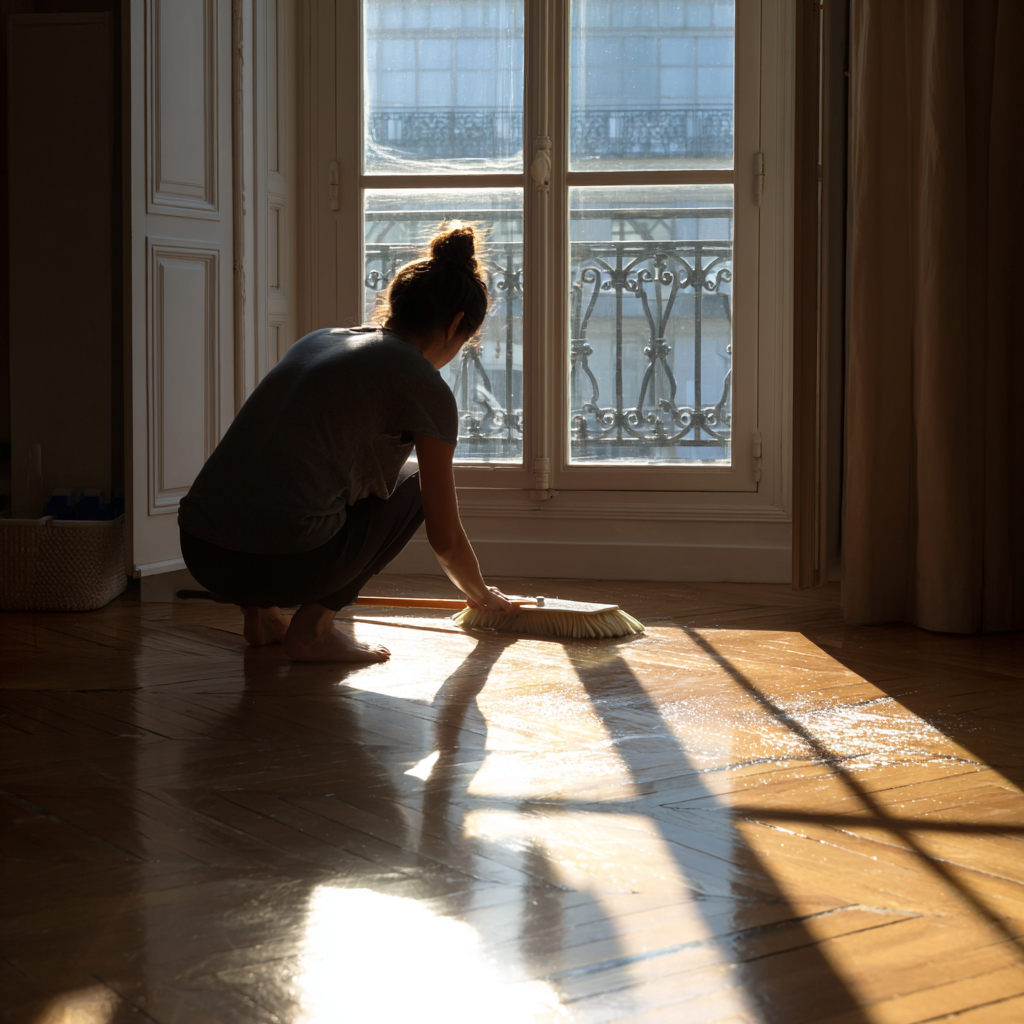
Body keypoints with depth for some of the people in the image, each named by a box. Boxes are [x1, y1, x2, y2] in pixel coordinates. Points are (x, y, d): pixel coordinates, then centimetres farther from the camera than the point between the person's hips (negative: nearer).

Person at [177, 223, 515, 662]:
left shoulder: (319, 339, 21)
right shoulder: (425, 386, 1)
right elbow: (445, 538, 10)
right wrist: (481, 594, 32)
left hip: (199, 555, 7)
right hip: (282, 564, -7)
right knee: (414, 481, 17)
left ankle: (261, 612, 21)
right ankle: (311, 627, 7)